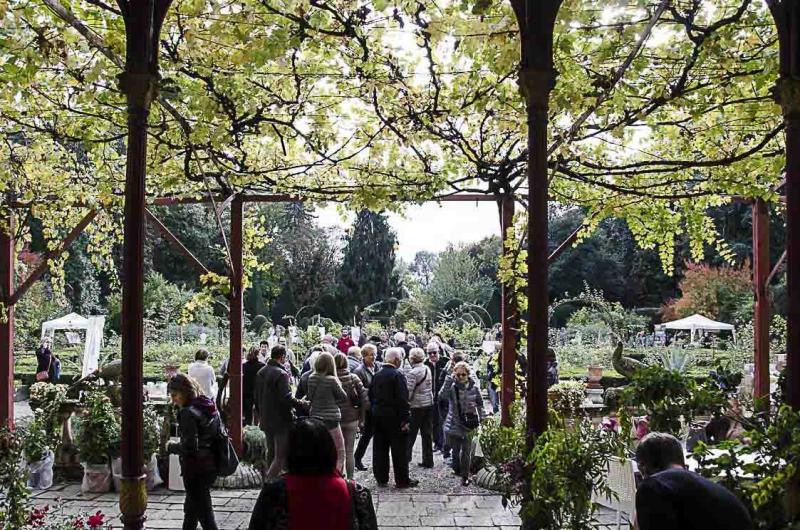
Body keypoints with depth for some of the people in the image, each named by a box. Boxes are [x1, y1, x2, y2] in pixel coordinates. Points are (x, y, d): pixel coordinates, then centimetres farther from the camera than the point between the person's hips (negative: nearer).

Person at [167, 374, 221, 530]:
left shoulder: (188, 413, -19)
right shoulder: (210, 406, 5)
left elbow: (189, 447, -23)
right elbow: (220, 434, 10)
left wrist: (171, 447, -5)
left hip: (196, 469, -9)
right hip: (211, 465, 9)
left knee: (204, 513, 1)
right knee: (191, 507, 25)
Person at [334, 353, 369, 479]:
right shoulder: (354, 378, -3)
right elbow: (365, 400, -4)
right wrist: (361, 419, 5)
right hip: (352, 419, 1)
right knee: (349, 452, 11)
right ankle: (350, 479, 15)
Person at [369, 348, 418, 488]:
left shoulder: (377, 375, 7)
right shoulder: (397, 375, -15)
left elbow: (371, 396, 11)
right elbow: (402, 399, -18)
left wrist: (376, 410, 17)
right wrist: (405, 419, -15)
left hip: (377, 415, 7)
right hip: (393, 416, -7)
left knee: (379, 448, 12)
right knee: (399, 450, 1)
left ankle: (381, 478, 18)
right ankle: (402, 480, 6)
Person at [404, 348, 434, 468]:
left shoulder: (412, 373, -17)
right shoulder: (427, 369, 3)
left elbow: (408, 392, -17)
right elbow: (431, 386, 10)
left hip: (417, 405, -6)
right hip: (429, 404, 6)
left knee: (411, 433, 8)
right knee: (427, 433, 11)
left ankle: (406, 455, 14)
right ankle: (428, 460, 16)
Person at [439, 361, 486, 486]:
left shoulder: (474, 388, -3)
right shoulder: (452, 387, -7)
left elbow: (480, 405, 7)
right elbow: (442, 395, -26)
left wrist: (482, 419, 3)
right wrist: (449, 379, -28)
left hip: (469, 425, 0)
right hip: (454, 425, 0)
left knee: (466, 451, 2)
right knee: (455, 450, 14)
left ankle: (465, 476, 14)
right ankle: (457, 469, 37)